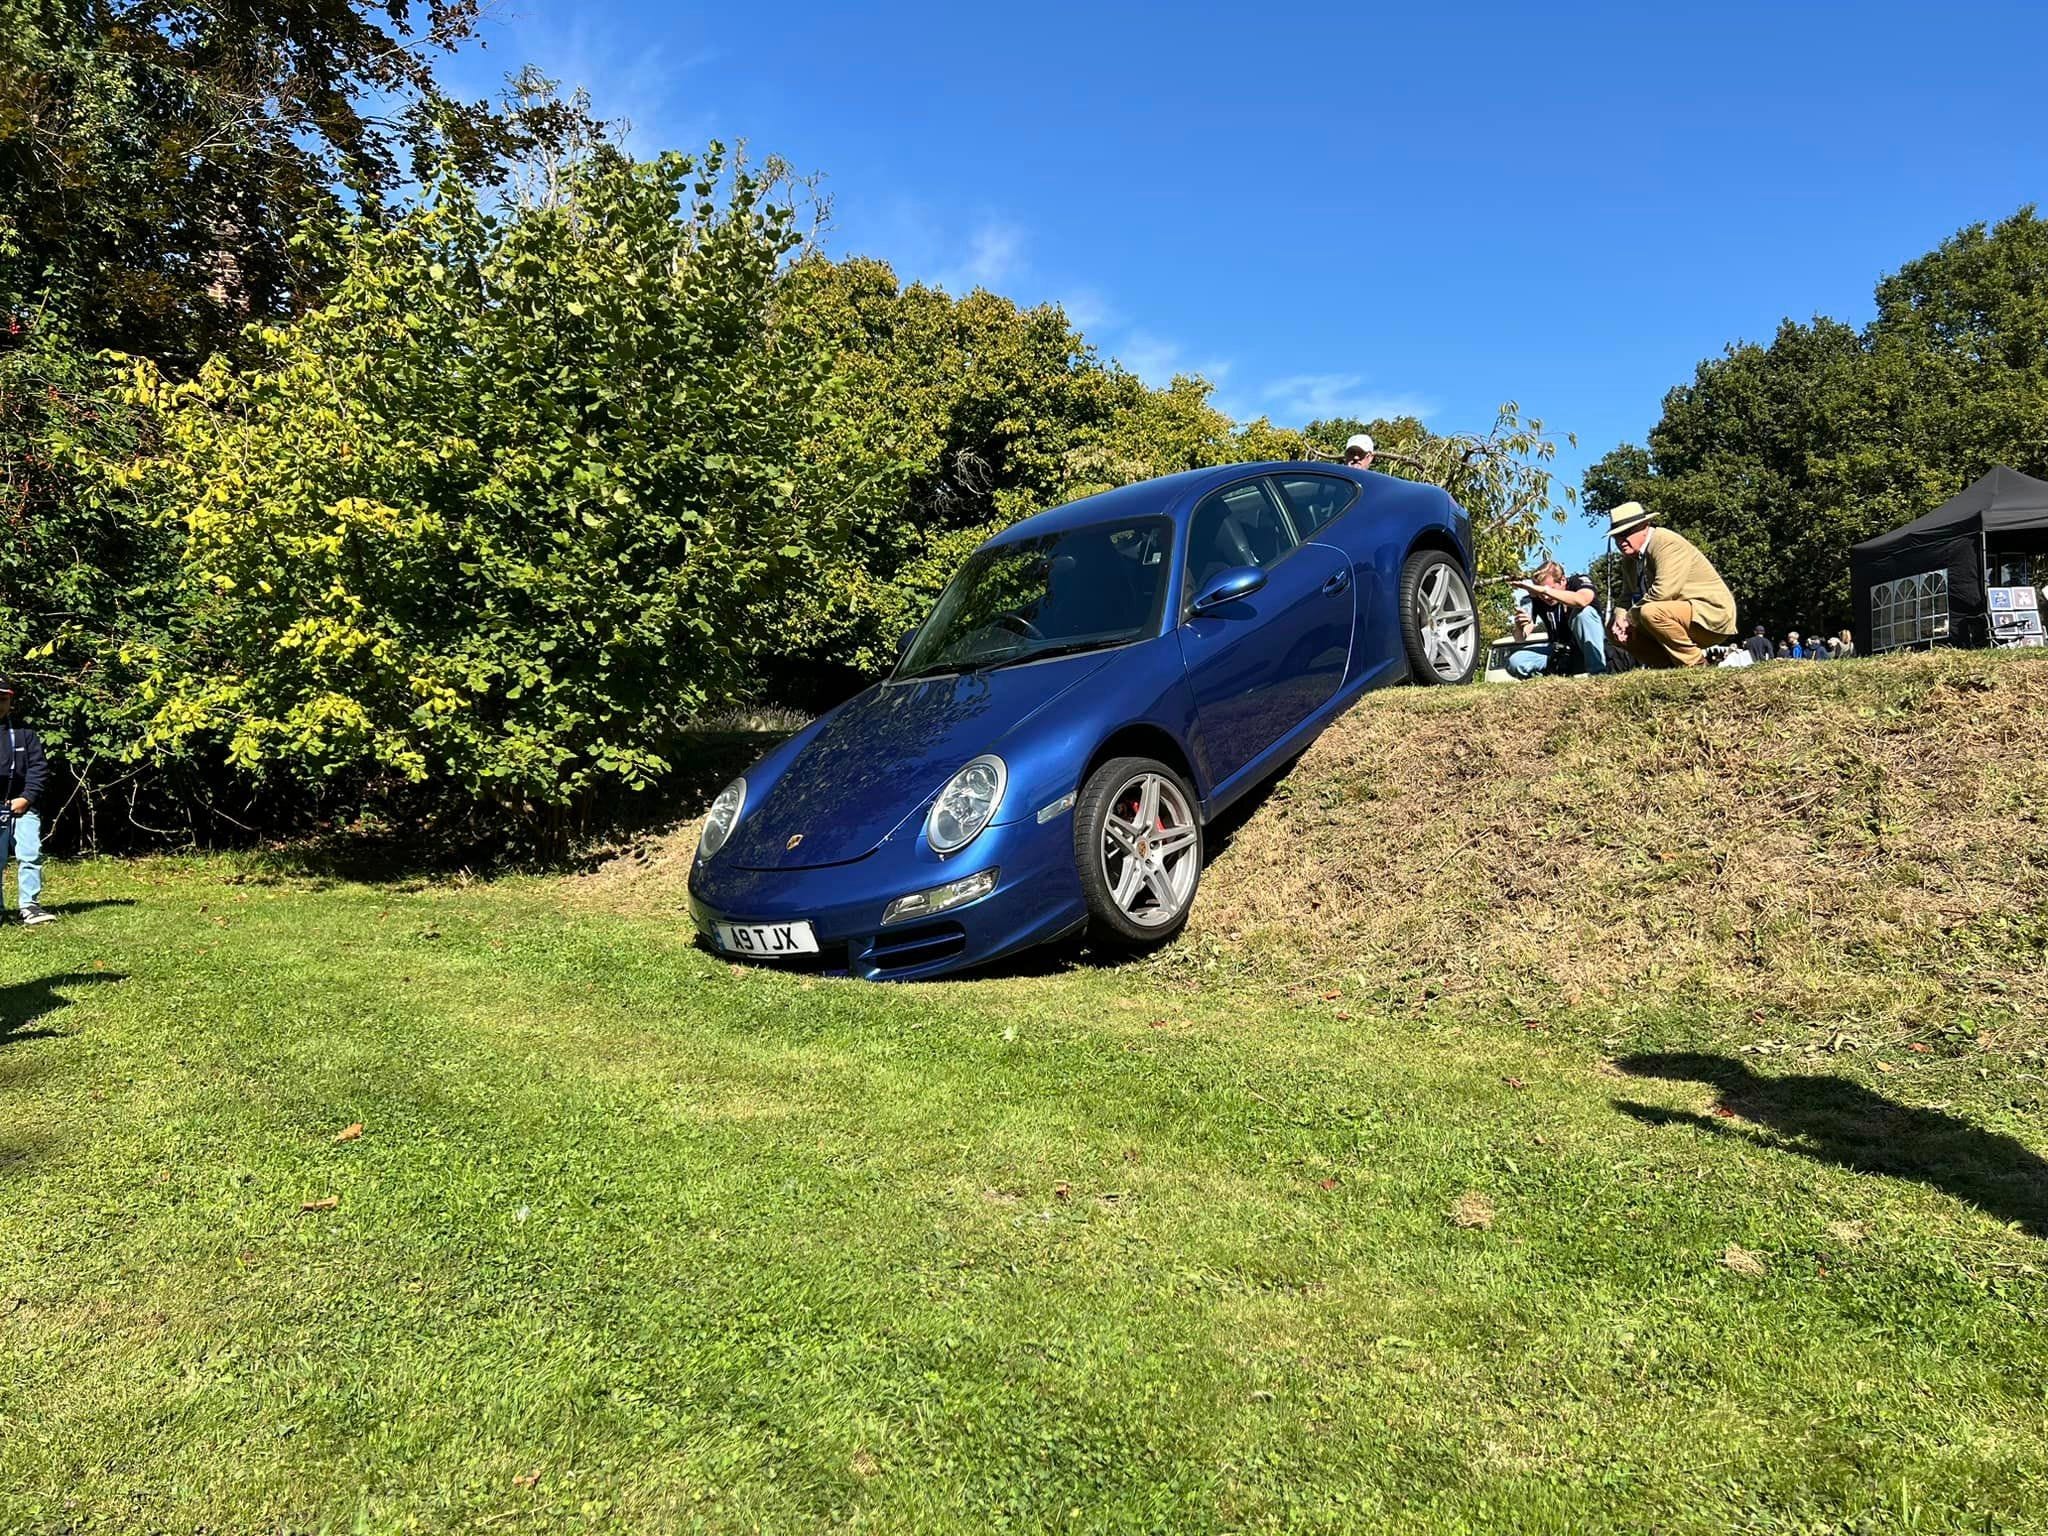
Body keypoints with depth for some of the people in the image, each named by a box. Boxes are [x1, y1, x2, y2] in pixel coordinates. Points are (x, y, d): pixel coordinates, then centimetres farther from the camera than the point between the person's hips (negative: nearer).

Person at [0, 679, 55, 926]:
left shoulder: (23, 732, 10)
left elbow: (39, 766, 7)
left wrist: (27, 797, -5)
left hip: (21, 805, 1)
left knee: (31, 855, -9)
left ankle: (29, 907, -6)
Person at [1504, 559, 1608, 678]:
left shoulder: (1581, 581, -13)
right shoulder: (1536, 599, -6)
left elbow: (1582, 601, -40)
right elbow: (1520, 638, -11)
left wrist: (1544, 589, -44)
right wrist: (1519, 628, -35)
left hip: (1588, 651, -2)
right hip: (1559, 653, 3)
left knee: (1584, 612, -32)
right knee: (1514, 663, -21)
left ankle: (1598, 672, -28)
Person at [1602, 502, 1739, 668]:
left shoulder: (1667, 542, -17)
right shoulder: (1631, 557, 8)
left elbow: (1663, 591, -30)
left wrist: (1630, 617, -20)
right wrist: (1620, 616, -10)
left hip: (1712, 615, -9)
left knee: (1651, 612, -35)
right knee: (1616, 629, 4)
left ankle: (1695, 664, -17)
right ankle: (1672, 666, 6)